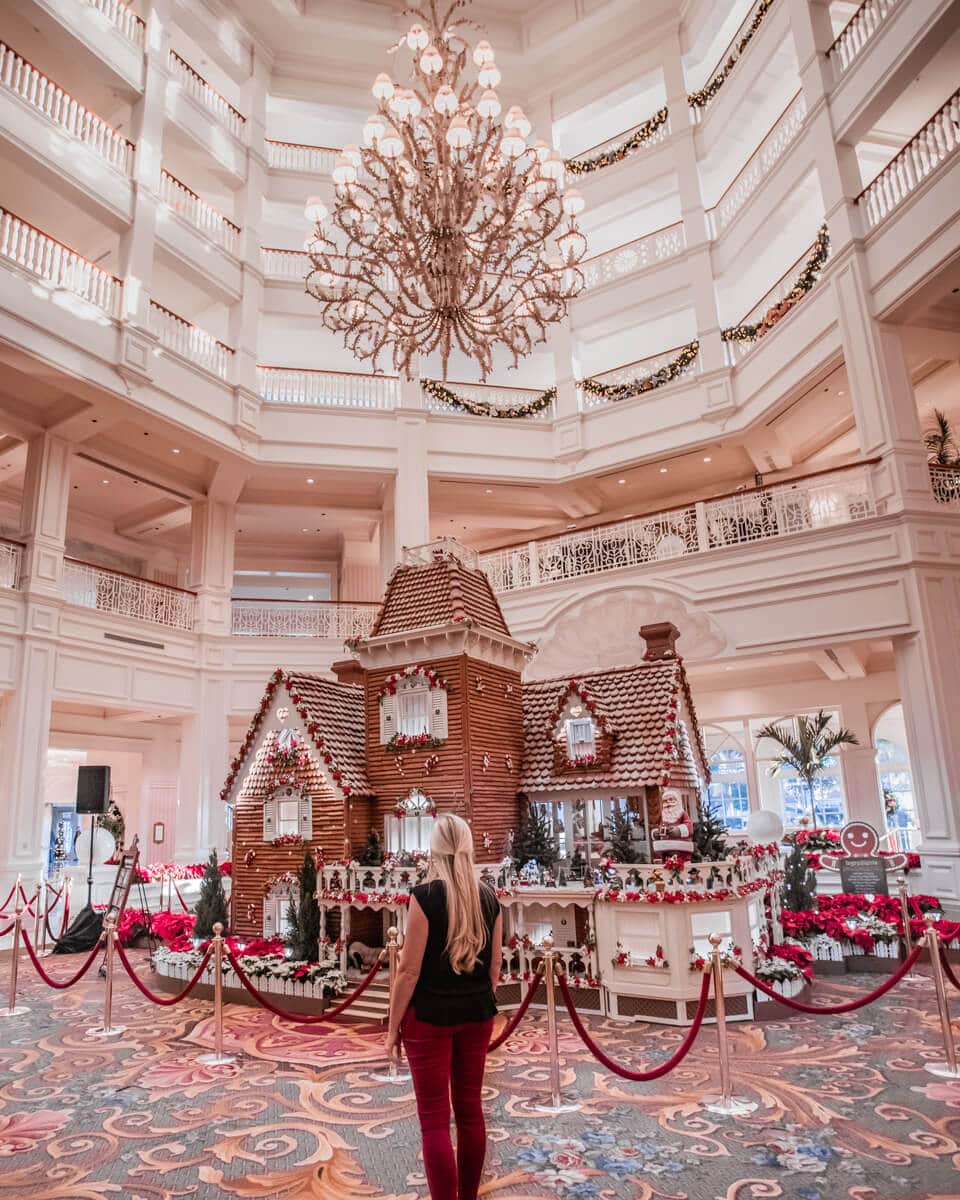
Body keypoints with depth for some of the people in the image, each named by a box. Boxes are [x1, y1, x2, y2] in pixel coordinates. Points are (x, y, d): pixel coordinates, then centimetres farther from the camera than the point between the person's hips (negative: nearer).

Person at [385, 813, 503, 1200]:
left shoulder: (425, 895, -16)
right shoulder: (489, 897, 0)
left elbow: (409, 970, -14)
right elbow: (494, 966, 7)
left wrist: (393, 1026, -4)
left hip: (430, 1015, -5)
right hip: (477, 1013, 5)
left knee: (435, 1118, 5)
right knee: (470, 1108, 17)